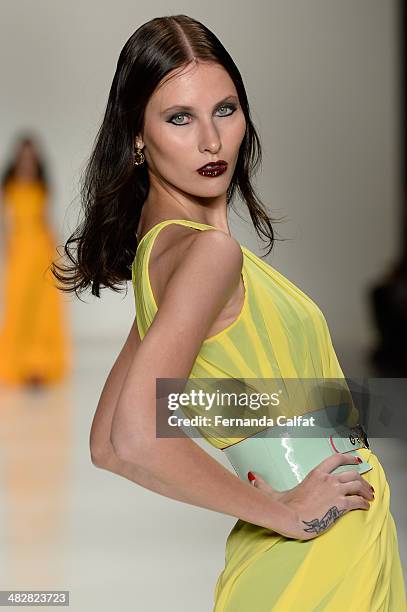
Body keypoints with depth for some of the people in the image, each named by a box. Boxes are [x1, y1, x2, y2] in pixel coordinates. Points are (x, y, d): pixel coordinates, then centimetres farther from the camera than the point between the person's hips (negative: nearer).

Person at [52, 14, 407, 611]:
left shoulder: (161, 243, 7)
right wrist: (285, 511, -19)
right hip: (317, 563, -8)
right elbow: (135, 442, -30)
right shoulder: (207, 250, -19)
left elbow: (105, 447, 12)